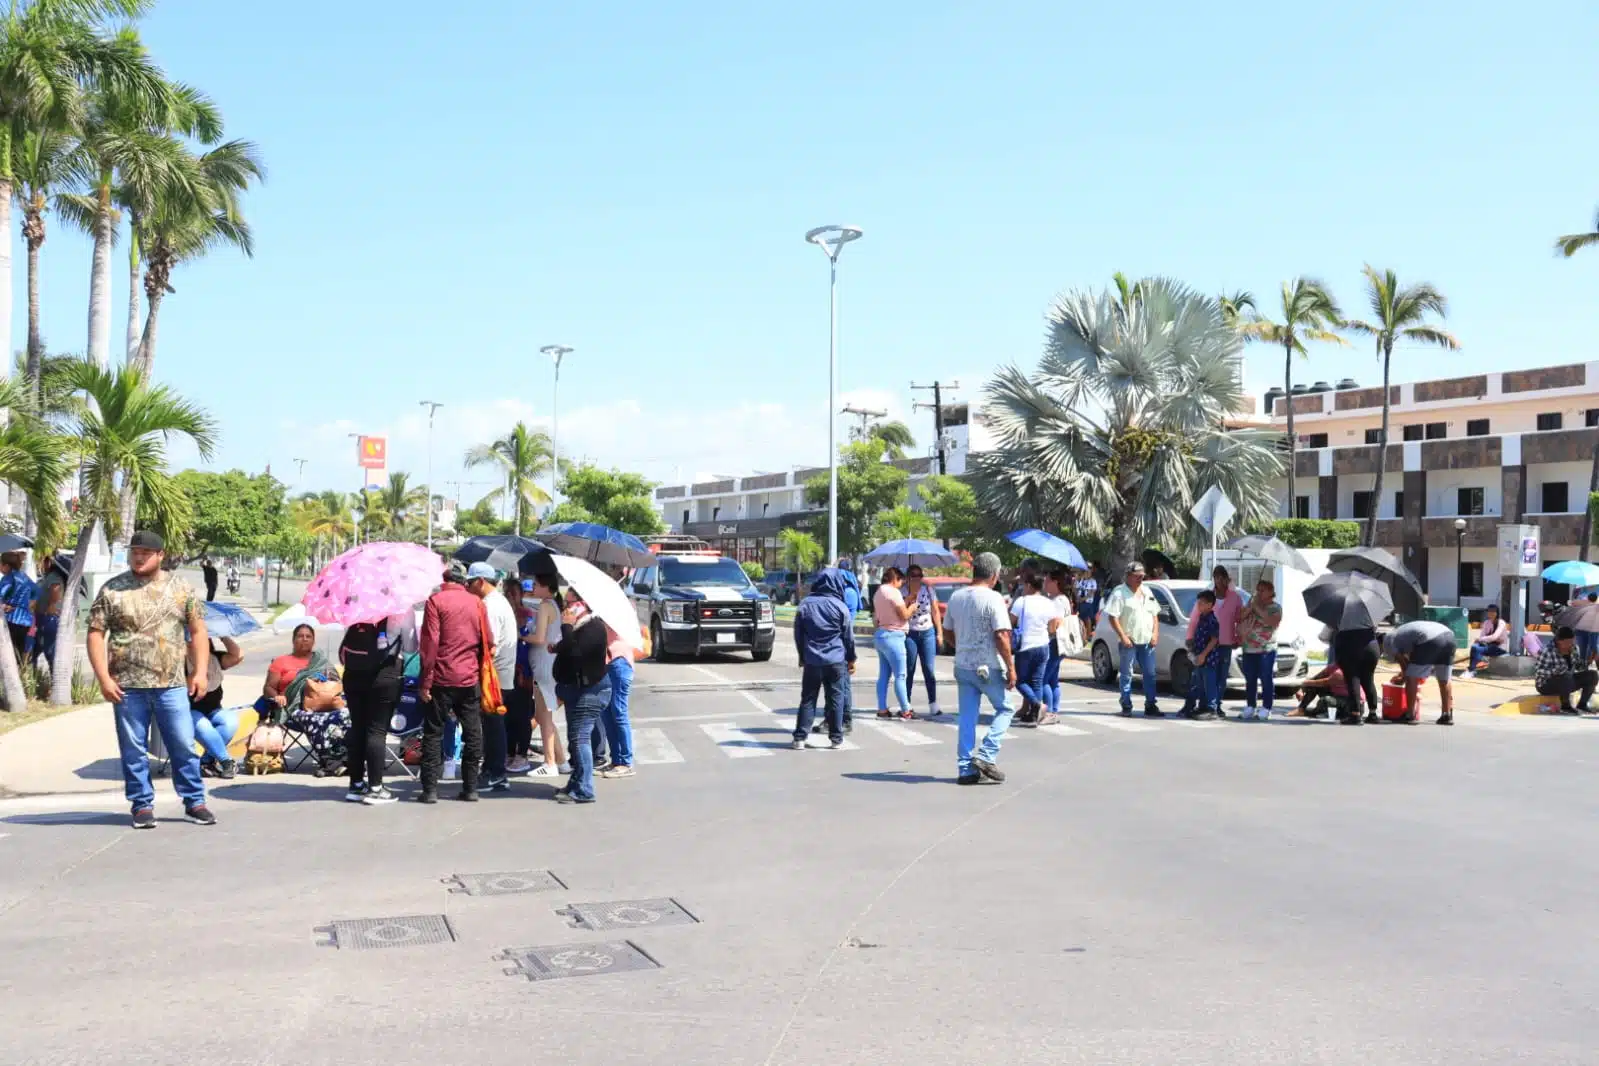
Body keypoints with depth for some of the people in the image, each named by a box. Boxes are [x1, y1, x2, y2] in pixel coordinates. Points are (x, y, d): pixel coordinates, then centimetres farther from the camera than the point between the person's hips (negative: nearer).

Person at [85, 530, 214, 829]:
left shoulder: (180, 588, 7)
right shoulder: (112, 590, 2)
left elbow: (198, 631, 9)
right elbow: (96, 634, 1)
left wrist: (200, 671, 0)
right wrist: (103, 678, -8)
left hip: (172, 685, 1)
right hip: (127, 686, 0)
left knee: (184, 746, 2)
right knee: (133, 750, 6)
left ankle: (194, 802, 13)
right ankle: (142, 805, 18)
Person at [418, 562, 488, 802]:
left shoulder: (436, 600, -5)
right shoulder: (476, 602, 7)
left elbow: (430, 642, -11)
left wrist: (425, 681, -9)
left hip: (442, 678, -3)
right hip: (470, 678, 3)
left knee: (433, 733, 5)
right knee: (472, 734, 9)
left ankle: (430, 789, 2)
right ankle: (470, 788, 11)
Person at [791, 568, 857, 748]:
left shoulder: (804, 605, 2)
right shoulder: (840, 607, -5)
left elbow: (798, 634, 9)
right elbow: (849, 636, 0)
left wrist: (803, 657, 20)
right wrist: (851, 659, 12)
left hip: (811, 661, 2)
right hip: (836, 661, -2)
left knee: (808, 699, 6)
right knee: (836, 699, 5)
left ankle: (800, 737, 2)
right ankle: (836, 738, 8)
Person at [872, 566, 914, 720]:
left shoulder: (878, 592, 13)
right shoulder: (893, 592, -15)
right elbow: (904, 615, -14)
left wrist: (905, 603, 16)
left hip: (880, 635, 9)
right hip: (893, 636, -9)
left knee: (884, 675, 10)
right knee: (900, 676, -5)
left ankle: (882, 709, 11)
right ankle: (905, 711, -4)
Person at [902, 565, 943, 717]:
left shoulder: (928, 590, 4)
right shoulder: (903, 593, -2)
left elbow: (936, 612, 8)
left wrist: (939, 632, 4)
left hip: (927, 633, 2)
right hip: (910, 634, -2)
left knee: (929, 669, -3)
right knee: (909, 670, 0)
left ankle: (933, 705, -1)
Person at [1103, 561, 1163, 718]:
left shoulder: (1147, 592, 15)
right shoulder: (1119, 592, -6)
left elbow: (1155, 614, 19)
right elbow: (1113, 617, -12)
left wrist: (1155, 633, 5)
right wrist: (1123, 636, -18)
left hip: (1147, 641, 6)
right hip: (1129, 641, -6)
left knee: (1150, 674, 6)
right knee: (1127, 674, -1)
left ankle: (1151, 705, 12)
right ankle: (1126, 706, 4)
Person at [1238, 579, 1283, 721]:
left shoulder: (1275, 607, 2)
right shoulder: (1250, 604, 17)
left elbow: (1273, 621, -17)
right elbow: (1239, 619, 11)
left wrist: (1259, 610, -15)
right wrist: (1248, 609, -5)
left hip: (1267, 649, -5)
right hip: (1249, 649, 5)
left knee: (1266, 679, -6)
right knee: (1250, 680, 8)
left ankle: (1265, 709, -2)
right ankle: (1249, 708, 14)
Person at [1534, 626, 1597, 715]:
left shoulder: (1573, 649, -2)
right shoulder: (1548, 651, -24)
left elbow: (1578, 665, 7)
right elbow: (1539, 671, -27)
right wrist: (1556, 671, -41)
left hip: (1565, 682, 8)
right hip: (1546, 684, -8)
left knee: (1592, 675, -3)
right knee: (1566, 678, -36)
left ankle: (1582, 705, 2)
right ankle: (1565, 707, -13)